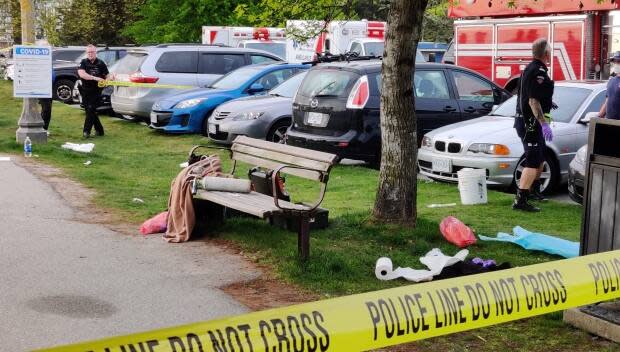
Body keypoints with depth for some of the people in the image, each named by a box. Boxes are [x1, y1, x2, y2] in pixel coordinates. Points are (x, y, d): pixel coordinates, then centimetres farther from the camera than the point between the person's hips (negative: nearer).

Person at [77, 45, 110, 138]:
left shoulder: (100, 63, 3)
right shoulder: (83, 62, 3)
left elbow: (107, 76, 8)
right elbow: (81, 74, -15)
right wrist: (95, 78, -26)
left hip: (96, 91, -3)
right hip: (85, 91, 3)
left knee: (91, 110, -12)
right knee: (89, 111, 8)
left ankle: (86, 131, -12)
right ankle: (99, 130, 21)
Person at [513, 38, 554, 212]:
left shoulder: (530, 68, 13)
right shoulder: (538, 72, -20)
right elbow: (533, 101, -26)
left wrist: (547, 103, 43)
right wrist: (544, 124, -28)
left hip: (525, 120, 11)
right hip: (530, 123, -11)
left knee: (541, 157, 25)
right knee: (533, 162, -12)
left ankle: (535, 188, 41)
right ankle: (520, 200, -15)